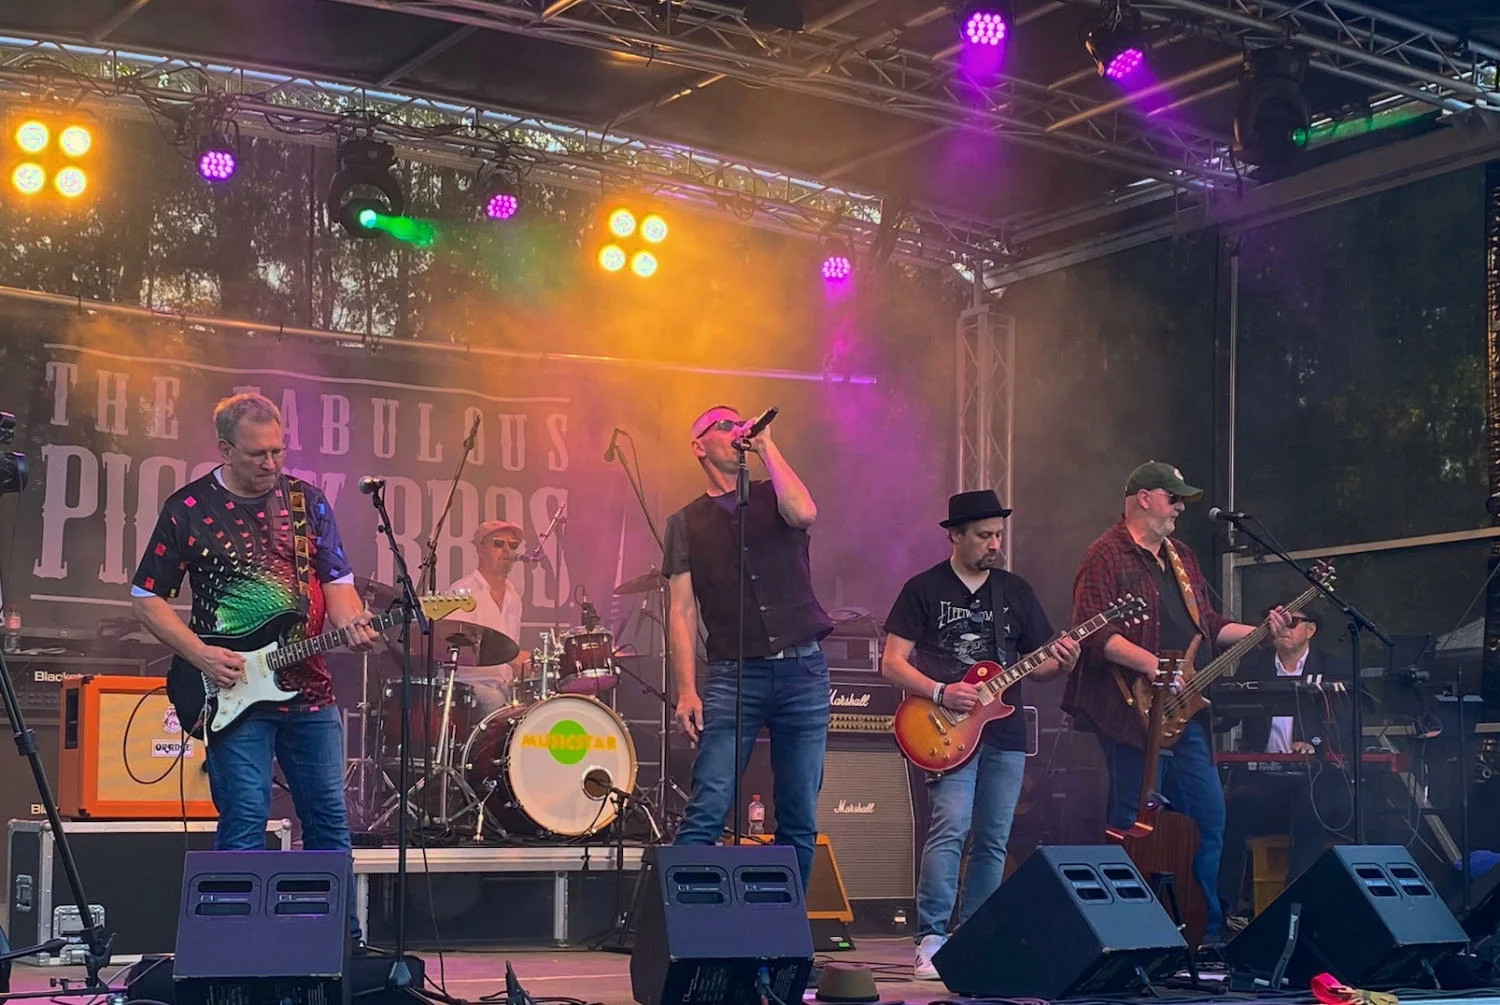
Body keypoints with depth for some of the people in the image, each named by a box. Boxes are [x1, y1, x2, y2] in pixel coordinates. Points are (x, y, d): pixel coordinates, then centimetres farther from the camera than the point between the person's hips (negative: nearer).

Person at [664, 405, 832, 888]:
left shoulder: (773, 498, 12)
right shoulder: (686, 523, 11)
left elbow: (804, 513, -14)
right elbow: (681, 610, 5)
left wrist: (766, 446, -5)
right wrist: (686, 690, -6)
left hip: (803, 669, 1)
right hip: (733, 675, -1)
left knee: (800, 819, 2)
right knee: (706, 814, -12)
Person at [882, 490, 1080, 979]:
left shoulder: (1016, 591, 13)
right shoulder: (924, 589, 0)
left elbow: (1036, 662, 16)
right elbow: (892, 662, -2)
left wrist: (1060, 662, -6)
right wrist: (940, 692, -16)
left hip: (1005, 733, 5)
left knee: (993, 841, 5)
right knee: (951, 828, -19)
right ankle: (931, 939, -16)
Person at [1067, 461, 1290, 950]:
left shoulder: (1181, 559, 21)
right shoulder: (1105, 557, -7)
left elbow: (1209, 626, 25)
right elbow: (1094, 634, -18)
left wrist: (1260, 631, 11)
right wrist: (1152, 665, -26)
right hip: (1135, 713, -9)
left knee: (1209, 818, 9)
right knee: (1134, 830, -4)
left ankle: (1208, 930, 18)